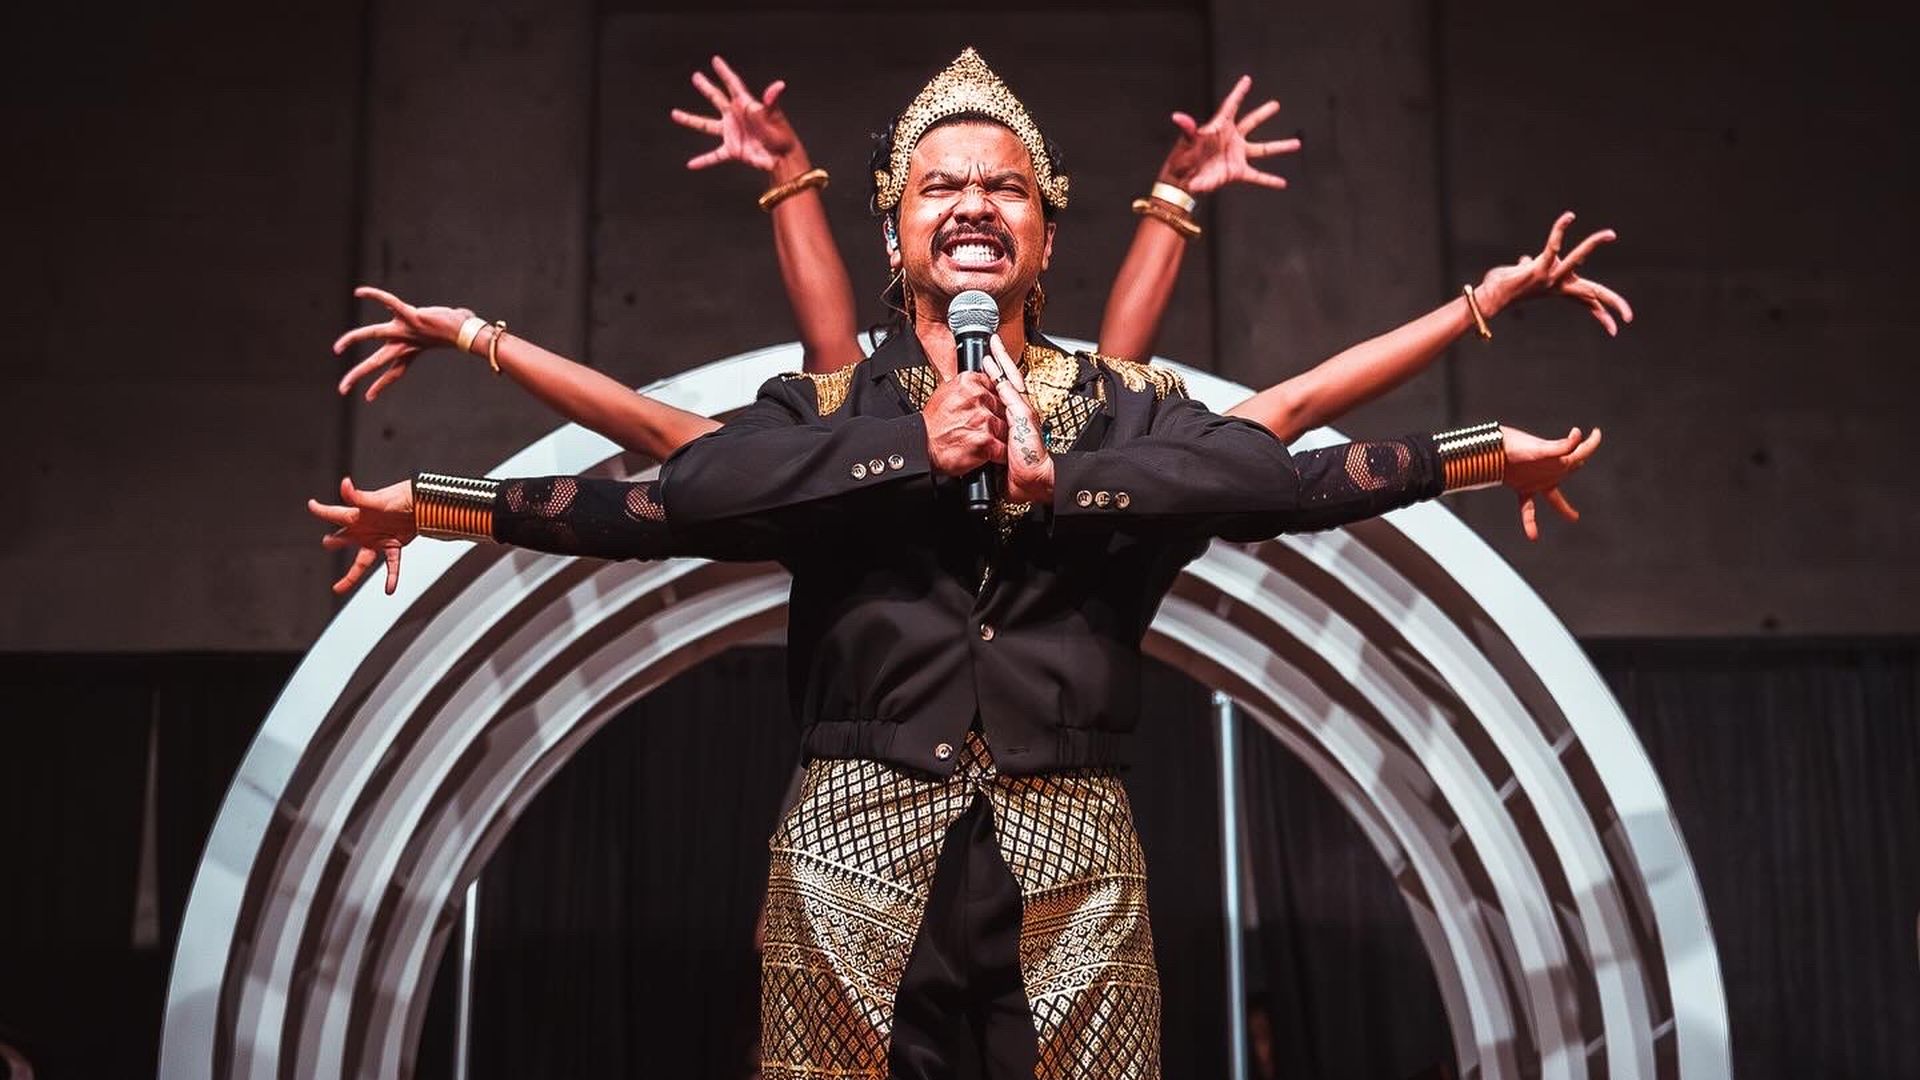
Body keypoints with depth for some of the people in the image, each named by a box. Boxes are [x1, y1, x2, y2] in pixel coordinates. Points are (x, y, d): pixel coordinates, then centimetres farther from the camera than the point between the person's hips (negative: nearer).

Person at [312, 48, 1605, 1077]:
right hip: (857, 856, 0)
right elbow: (679, 493, -8)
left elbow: (1273, 477, -8)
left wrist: (1057, 476, -17)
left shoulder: (1126, 406, 10)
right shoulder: (824, 408, 9)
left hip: (1069, 860, 1)